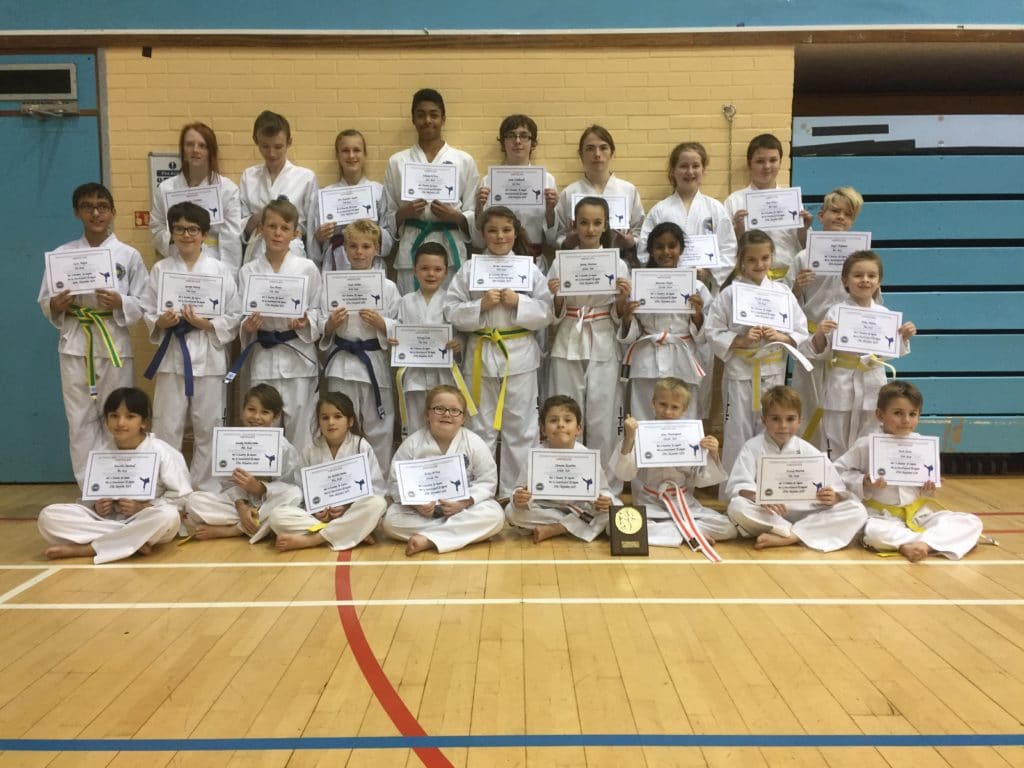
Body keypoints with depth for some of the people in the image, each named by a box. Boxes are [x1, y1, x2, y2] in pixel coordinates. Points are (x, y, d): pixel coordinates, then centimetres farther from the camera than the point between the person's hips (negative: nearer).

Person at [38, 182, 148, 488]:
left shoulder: (129, 255, 0)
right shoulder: (62, 254, 5)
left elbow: (144, 304, 0)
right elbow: (44, 301, 9)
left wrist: (120, 303, -19)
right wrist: (56, 306, -13)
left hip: (114, 344, -1)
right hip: (75, 345, 2)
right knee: (80, 420, 6)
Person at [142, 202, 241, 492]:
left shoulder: (221, 270, 0)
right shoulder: (160, 269, 5)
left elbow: (235, 318, 0)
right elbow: (148, 313, 8)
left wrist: (206, 324, -15)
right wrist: (161, 322, -13)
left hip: (209, 359, -1)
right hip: (172, 357, 1)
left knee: (208, 428, 7)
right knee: (166, 429, 5)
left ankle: (205, 490, 20)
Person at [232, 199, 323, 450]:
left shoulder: (307, 268, 0)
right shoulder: (248, 271, 4)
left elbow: (319, 311, 4)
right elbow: (240, 316, 7)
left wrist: (306, 323, -16)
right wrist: (248, 326, -14)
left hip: (298, 356, -1)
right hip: (264, 357, 1)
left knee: (300, 427, 2)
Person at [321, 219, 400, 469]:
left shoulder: (388, 287, 2)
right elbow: (322, 330, 6)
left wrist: (381, 323, -16)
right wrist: (330, 324, -15)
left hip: (376, 363, 0)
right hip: (342, 364, 0)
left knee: (380, 428, 7)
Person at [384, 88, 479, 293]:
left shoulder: (464, 161, 7)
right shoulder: (397, 161, 9)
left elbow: (474, 215, 6)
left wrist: (454, 216, -12)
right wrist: (403, 213, -9)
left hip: (451, 251, 0)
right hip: (411, 252, 1)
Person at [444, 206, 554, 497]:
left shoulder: (531, 270, 2)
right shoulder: (469, 270, 2)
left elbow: (546, 314, -2)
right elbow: (452, 312, -2)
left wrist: (518, 303, -15)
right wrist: (481, 305, -16)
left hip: (520, 356, 0)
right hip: (482, 355, 0)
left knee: (520, 427, 6)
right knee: (480, 426, 10)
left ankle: (516, 491, 19)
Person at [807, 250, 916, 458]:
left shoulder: (884, 314, 4)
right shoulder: (836, 312, -5)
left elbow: (892, 351, 13)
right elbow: (822, 352, -4)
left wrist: (905, 336, -4)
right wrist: (819, 334, -23)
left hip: (872, 385, 3)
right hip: (842, 384, -3)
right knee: (837, 442, 7)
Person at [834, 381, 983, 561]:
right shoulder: (866, 444, -9)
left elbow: (928, 477, 16)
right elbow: (839, 470, -5)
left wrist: (928, 489, -6)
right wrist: (863, 484, -19)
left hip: (918, 512, 5)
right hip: (882, 515, -4)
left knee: (972, 522, -11)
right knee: (871, 531, -39)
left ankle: (922, 543, -29)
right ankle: (935, 541, -29)